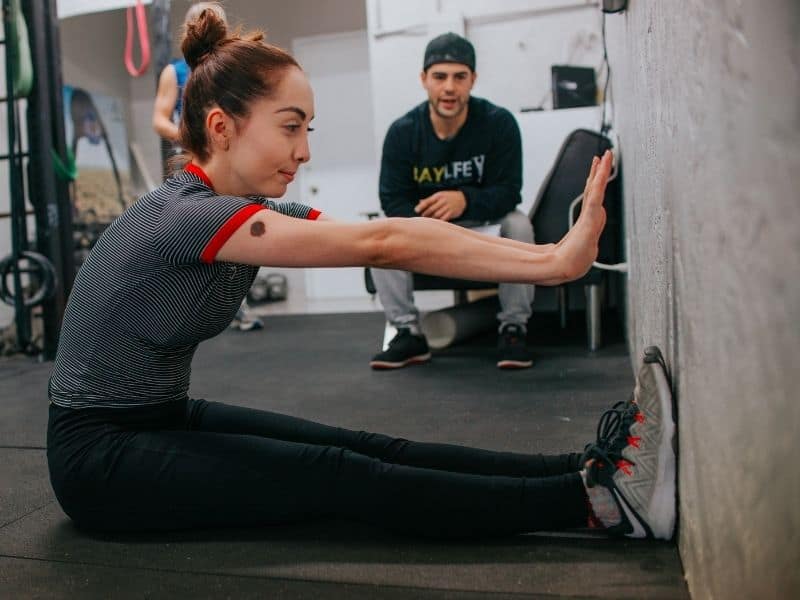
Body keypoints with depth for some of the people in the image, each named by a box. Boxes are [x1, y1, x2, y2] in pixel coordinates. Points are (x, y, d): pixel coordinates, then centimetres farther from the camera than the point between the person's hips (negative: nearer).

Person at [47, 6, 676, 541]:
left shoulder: (258, 210, 0)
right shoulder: (185, 215, -27)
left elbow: (379, 239, -11)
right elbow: (377, 243, -34)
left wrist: (551, 251, -18)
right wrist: (554, 262, -34)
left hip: (165, 419, 7)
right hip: (101, 454, -7)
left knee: (363, 448, -11)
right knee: (338, 477, -22)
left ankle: (584, 468, -18)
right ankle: (597, 497, -27)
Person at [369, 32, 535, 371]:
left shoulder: (499, 123, -18)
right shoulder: (402, 131, -14)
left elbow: (508, 191, -22)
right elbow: (392, 198, -16)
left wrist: (465, 200, -43)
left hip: (485, 224, -1)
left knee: (519, 225, -32)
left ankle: (513, 329, -17)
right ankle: (408, 333, -15)